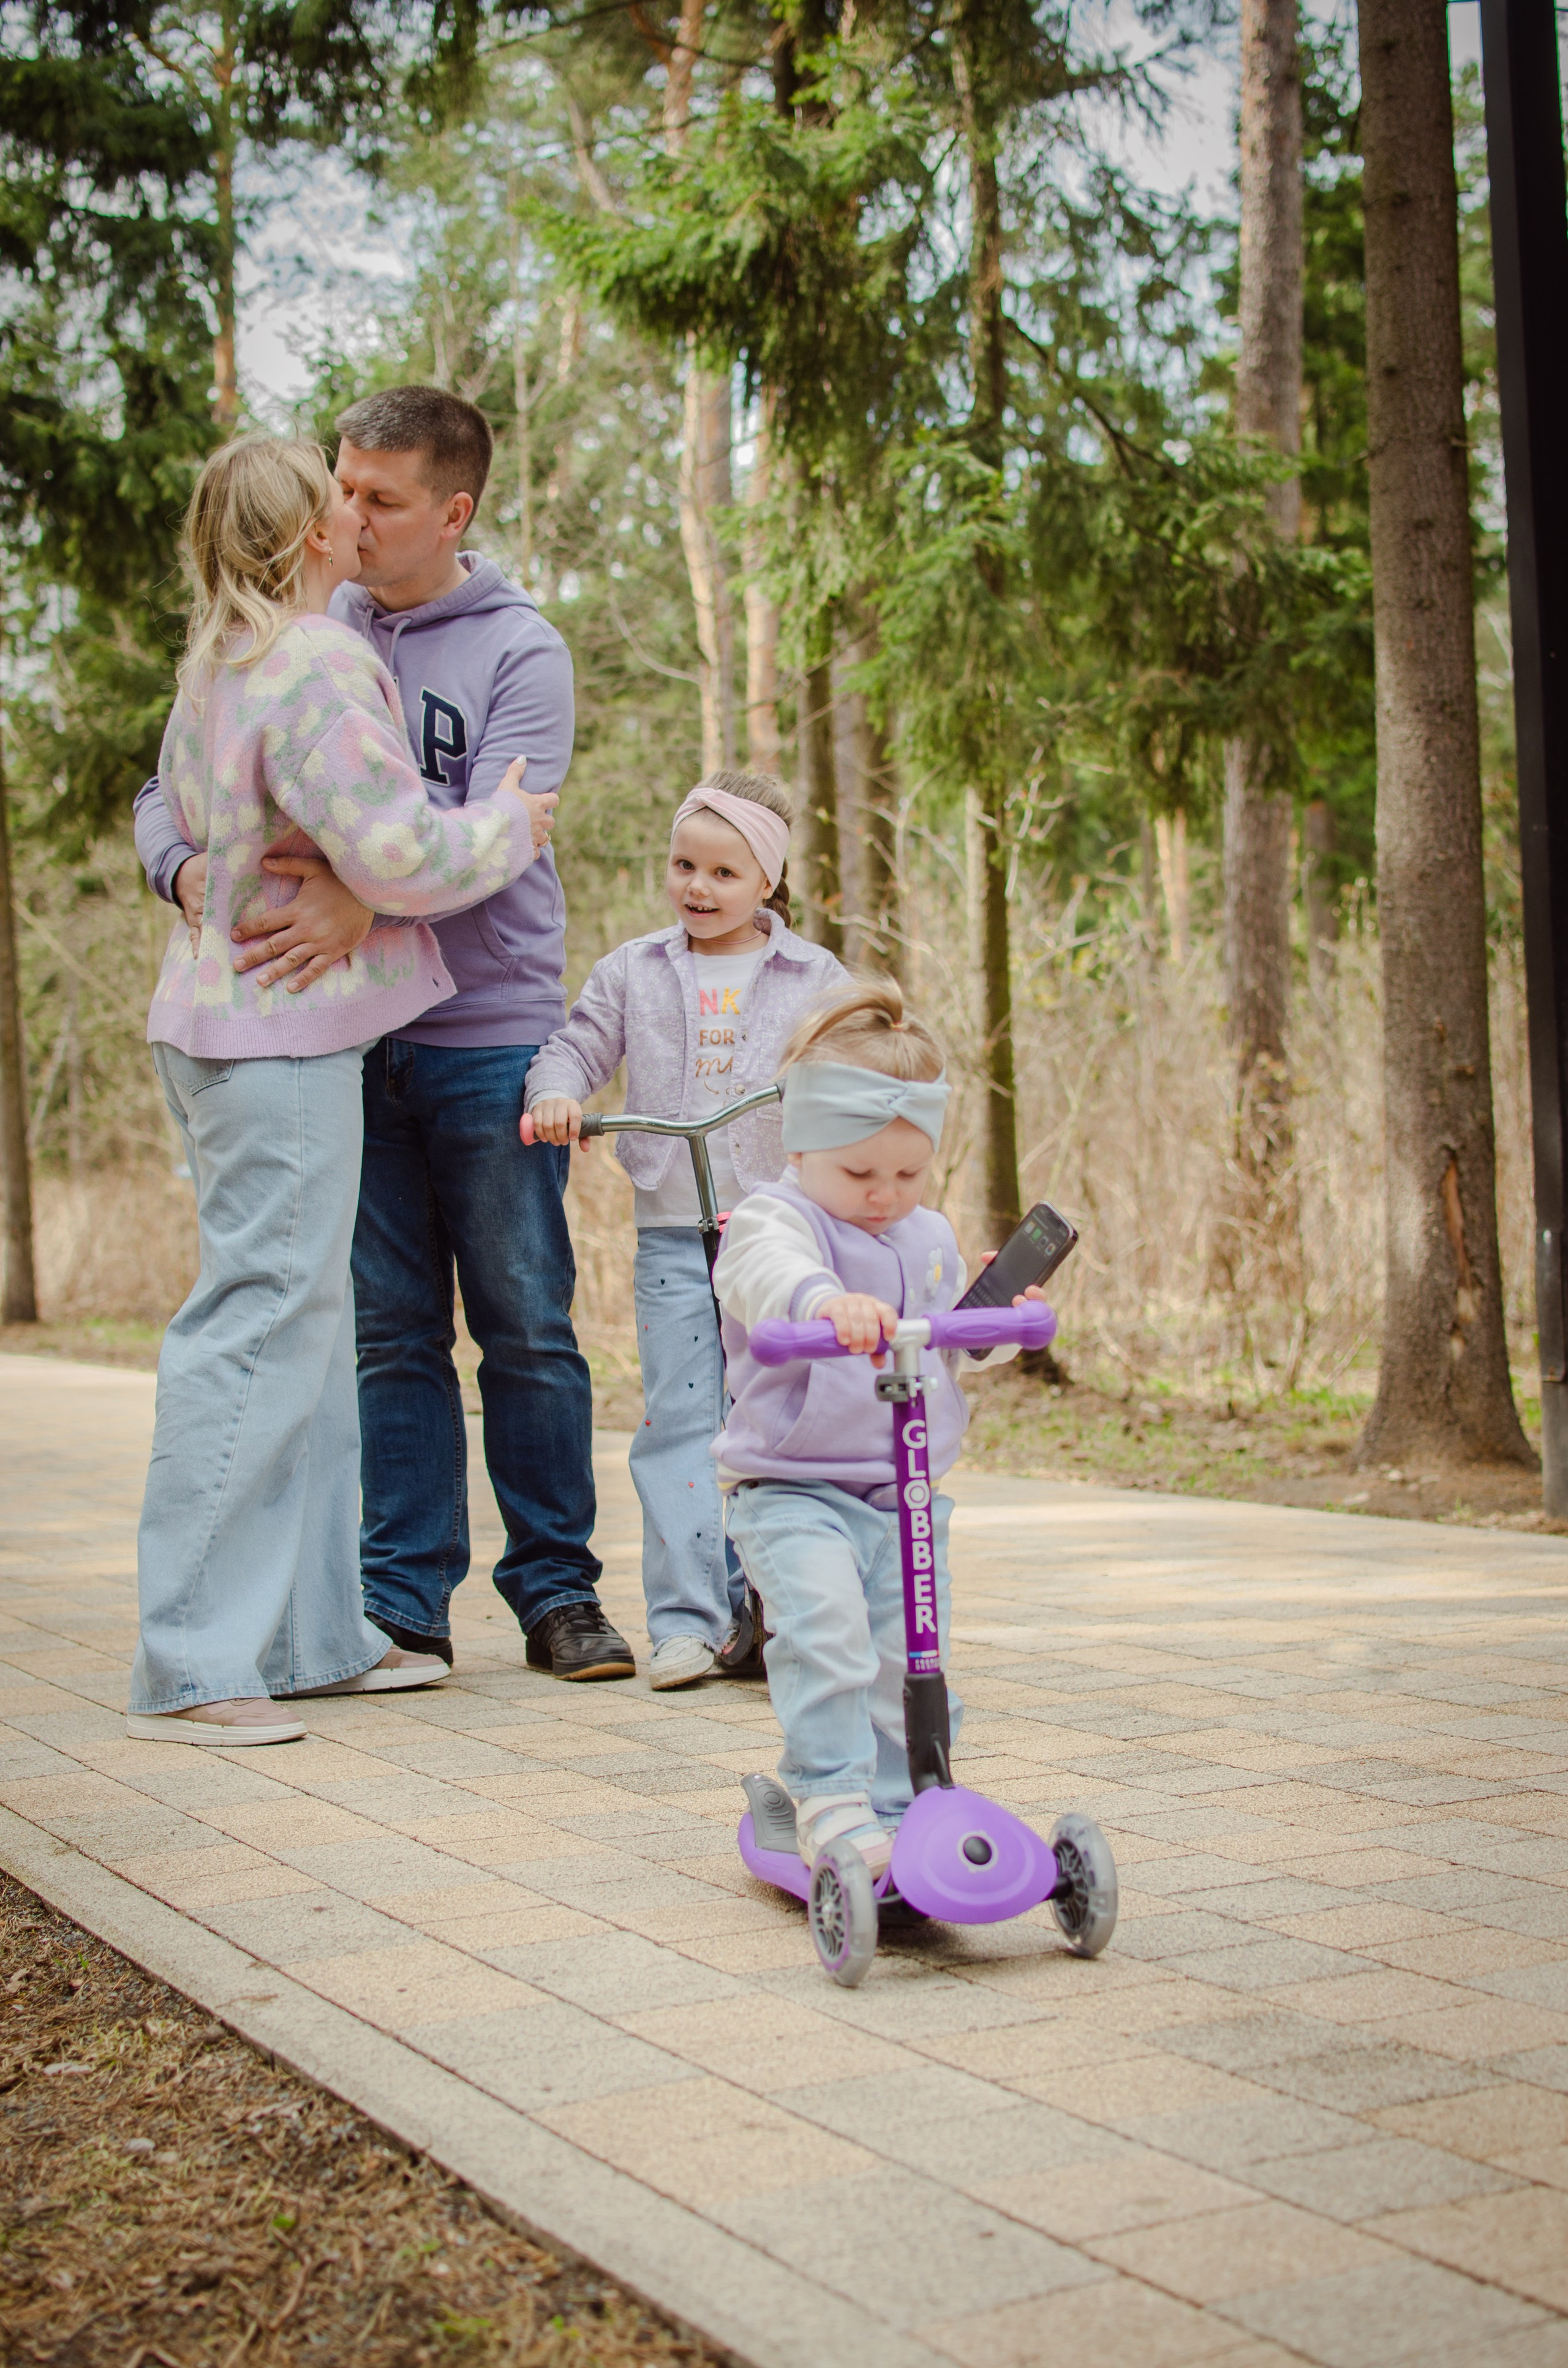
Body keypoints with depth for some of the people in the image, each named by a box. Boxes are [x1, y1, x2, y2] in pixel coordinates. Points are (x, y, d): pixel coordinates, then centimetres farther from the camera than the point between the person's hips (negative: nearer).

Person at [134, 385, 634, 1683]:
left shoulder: (520, 651, -2)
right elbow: (172, 789, 8)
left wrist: (368, 900, -33)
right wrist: (188, 864, -15)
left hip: (491, 1035, -2)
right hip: (345, 1039, 3)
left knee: (528, 1329, 2)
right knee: (391, 1331, 7)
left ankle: (558, 1587, 13)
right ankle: (403, 1597, 13)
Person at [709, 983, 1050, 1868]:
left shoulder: (930, 1238, 14)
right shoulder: (777, 1218, -9)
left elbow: (952, 1347, 24)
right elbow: (768, 1272, -34)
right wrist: (824, 1299, -57)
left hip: (909, 1496, 6)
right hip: (793, 1492, -6)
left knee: (911, 1661, 5)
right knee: (824, 1626, -27)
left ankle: (897, 1808, 21)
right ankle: (830, 1803, -18)